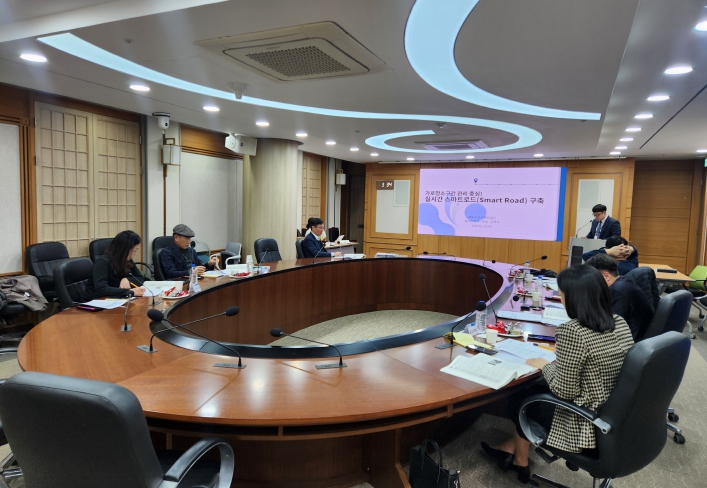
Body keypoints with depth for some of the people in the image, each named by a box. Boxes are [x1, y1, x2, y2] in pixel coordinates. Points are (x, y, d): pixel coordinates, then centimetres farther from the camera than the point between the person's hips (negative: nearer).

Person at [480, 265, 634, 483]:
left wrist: (544, 365, -5)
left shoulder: (571, 331, -27)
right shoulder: (620, 322, -2)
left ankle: (520, 462, 41)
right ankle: (510, 449, 38)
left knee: (519, 396, 17)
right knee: (537, 390, 23)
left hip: (587, 425, -7)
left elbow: (564, 392, -22)